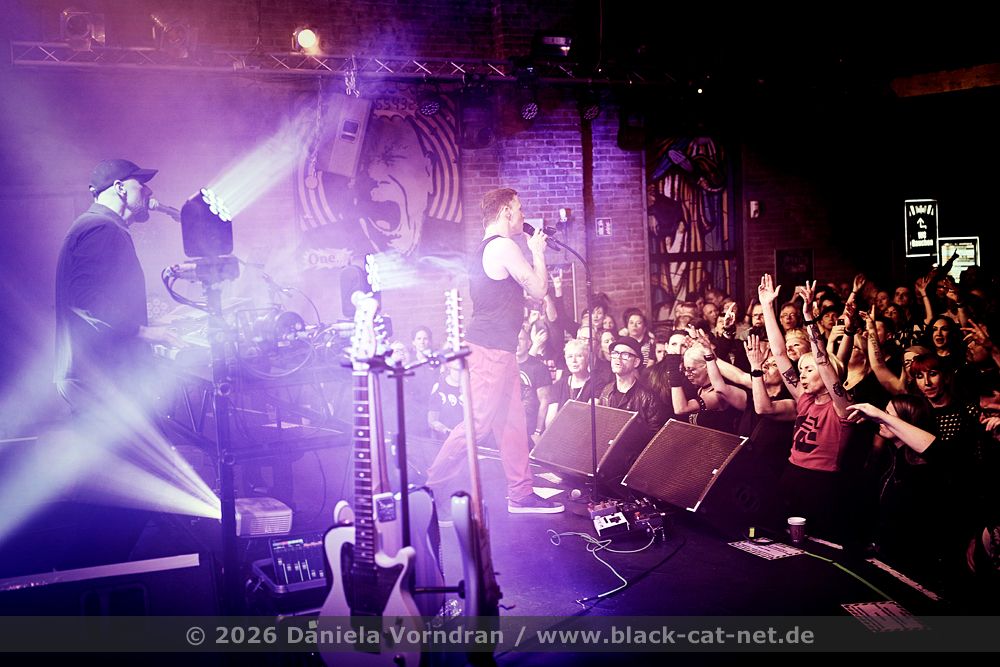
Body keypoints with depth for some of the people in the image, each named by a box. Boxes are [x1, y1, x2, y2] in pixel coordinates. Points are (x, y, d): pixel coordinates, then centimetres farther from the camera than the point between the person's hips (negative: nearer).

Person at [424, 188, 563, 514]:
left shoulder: (484, 249, 18)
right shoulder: (504, 246, -13)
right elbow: (538, 289, -10)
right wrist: (537, 252, 4)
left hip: (497, 349, 11)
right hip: (491, 349, -11)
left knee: (512, 421, 11)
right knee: (478, 422, -7)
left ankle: (520, 493, 17)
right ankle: (431, 487, 0)